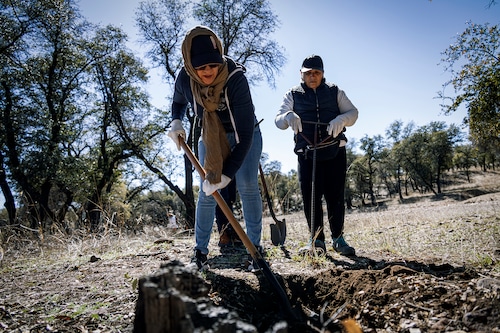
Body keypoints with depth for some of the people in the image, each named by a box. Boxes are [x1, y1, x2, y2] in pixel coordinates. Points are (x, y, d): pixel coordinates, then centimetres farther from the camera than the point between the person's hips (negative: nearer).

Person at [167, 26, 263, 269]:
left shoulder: (235, 78, -35)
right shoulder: (185, 79, -22)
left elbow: (245, 133, -35)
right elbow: (178, 102, 6)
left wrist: (228, 173, -36)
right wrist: (176, 122, -16)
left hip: (244, 137, -2)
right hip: (210, 138, 3)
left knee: (247, 187, -12)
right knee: (206, 193, -3)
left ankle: (255, 246, 2)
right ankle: (200, 251, 8)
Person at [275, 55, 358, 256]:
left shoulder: (334, 92, 13)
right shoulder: (293, 95, 9)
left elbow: (352, 112, 7)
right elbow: (278, 120, 0)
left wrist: (341, 119, -16)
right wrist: (288, 116, -25)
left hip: (335, 152, 1)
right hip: (307, 154, 0)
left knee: (335, 196, 1)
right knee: (310, 197, -4)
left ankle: (338, 238, 15)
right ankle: (317, 239, 10)